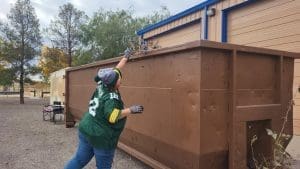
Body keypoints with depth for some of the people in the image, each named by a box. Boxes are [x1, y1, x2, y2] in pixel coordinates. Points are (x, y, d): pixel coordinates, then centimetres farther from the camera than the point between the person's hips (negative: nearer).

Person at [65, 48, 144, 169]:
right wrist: (131, 110, -24)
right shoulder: (111, 97, -21)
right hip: (101, 138, -8)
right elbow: (112, 116, -35)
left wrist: (125, 57, 24)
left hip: (85, 131, 8)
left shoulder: (102, 86, 1)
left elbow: (115, 71, 13)